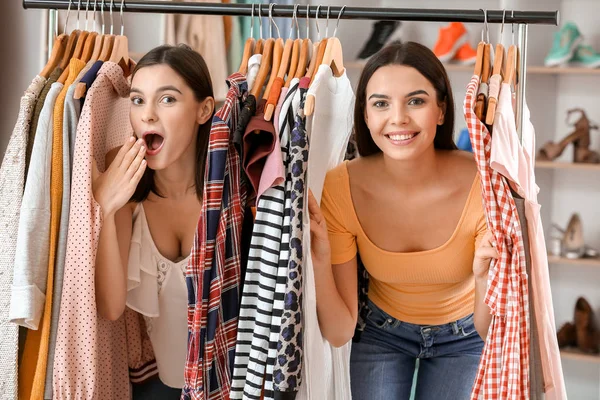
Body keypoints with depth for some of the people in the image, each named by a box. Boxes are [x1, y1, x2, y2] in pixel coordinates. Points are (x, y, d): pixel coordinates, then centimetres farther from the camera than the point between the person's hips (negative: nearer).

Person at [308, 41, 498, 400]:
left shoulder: (484, 185, -31)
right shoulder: (343, 187, -26)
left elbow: (491, 334, -24)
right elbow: (339, 333, -21)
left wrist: (485, 280, -44)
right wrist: (320, 260, -37)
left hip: (462, 336, -1)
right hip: (382, 332, 1)